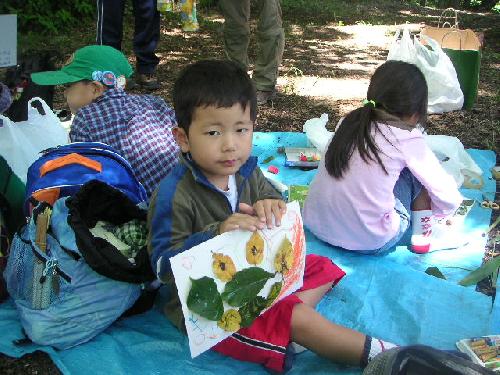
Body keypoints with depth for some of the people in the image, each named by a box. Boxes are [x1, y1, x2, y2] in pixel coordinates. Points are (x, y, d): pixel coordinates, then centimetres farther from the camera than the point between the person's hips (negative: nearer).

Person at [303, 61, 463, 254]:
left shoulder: (351, 121, 5)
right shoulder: (408, 140, -8)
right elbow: (448, 197, 0)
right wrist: (442, 210, 22)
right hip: (370, 242, -5)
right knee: (420, 172, 10)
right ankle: (421, 234, 18)